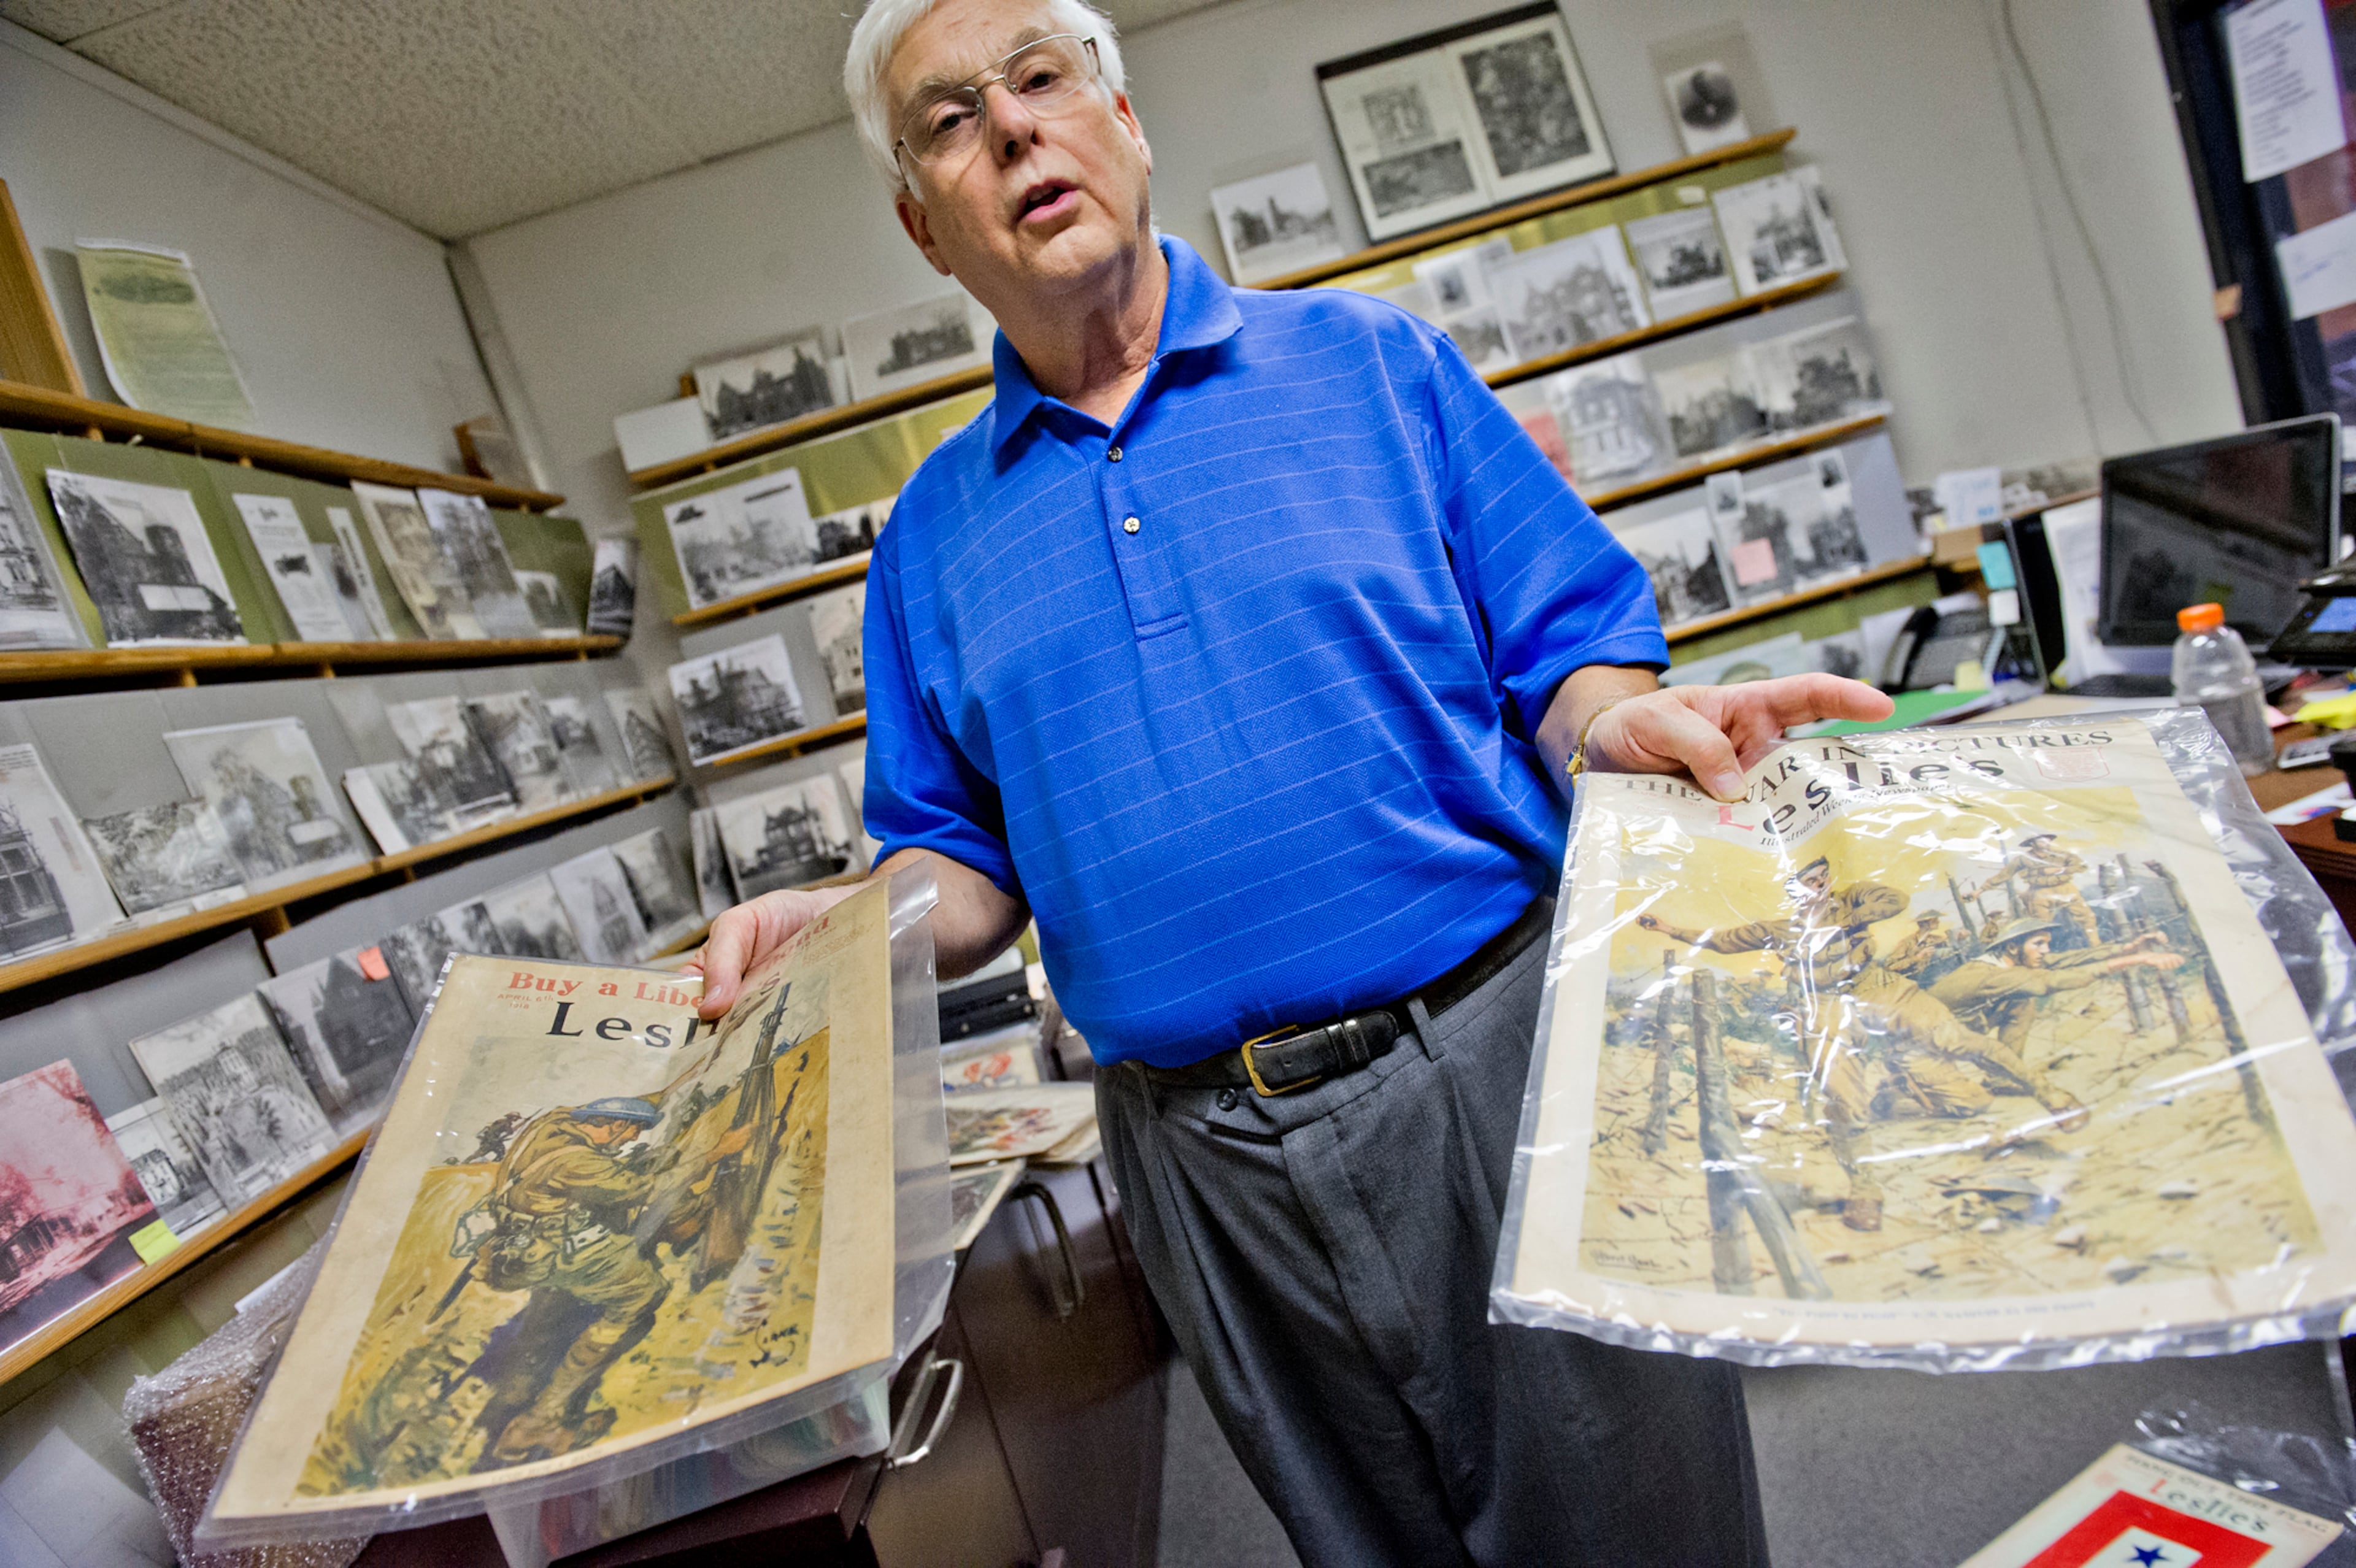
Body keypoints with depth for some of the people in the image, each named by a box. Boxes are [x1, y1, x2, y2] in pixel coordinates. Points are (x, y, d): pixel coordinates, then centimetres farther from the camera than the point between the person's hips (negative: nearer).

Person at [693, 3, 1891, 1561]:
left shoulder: (1369, 358, 3)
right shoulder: (935, 531, 9)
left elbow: (1561, 643, 1)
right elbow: (966, 861, 11)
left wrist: (1618, 721, -21)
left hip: (1493, 1063, -1)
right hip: (1206, 1154, 2)